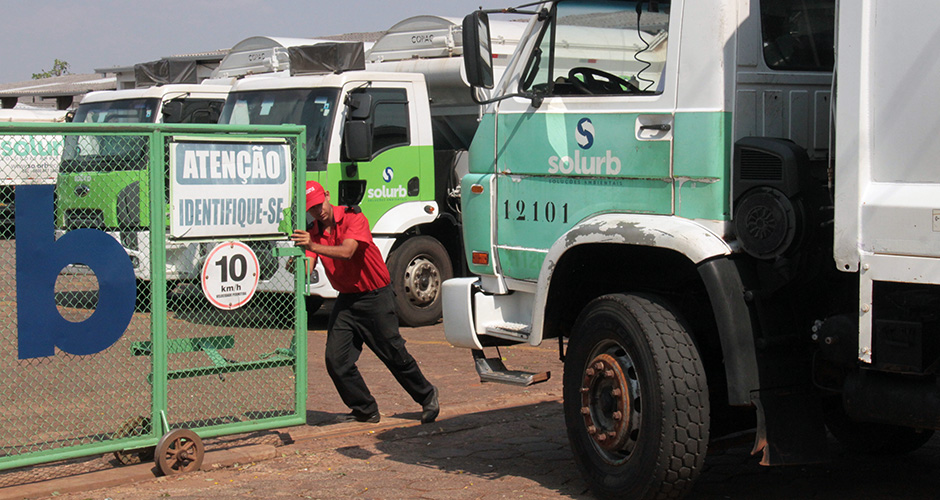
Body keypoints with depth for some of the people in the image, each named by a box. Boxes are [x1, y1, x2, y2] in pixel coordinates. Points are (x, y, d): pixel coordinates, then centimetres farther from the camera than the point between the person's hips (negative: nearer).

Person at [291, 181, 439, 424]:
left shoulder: (353, 219, -15)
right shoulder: (313, 233, 1)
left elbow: (346, 251, -32)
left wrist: (314, 246, -45)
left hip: (375, 297, -5)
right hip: (346, 300, 5)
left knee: (395, 356, 2)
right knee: (336, 360, -5)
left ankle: (427, 396, 25)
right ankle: (365, 410, 11)